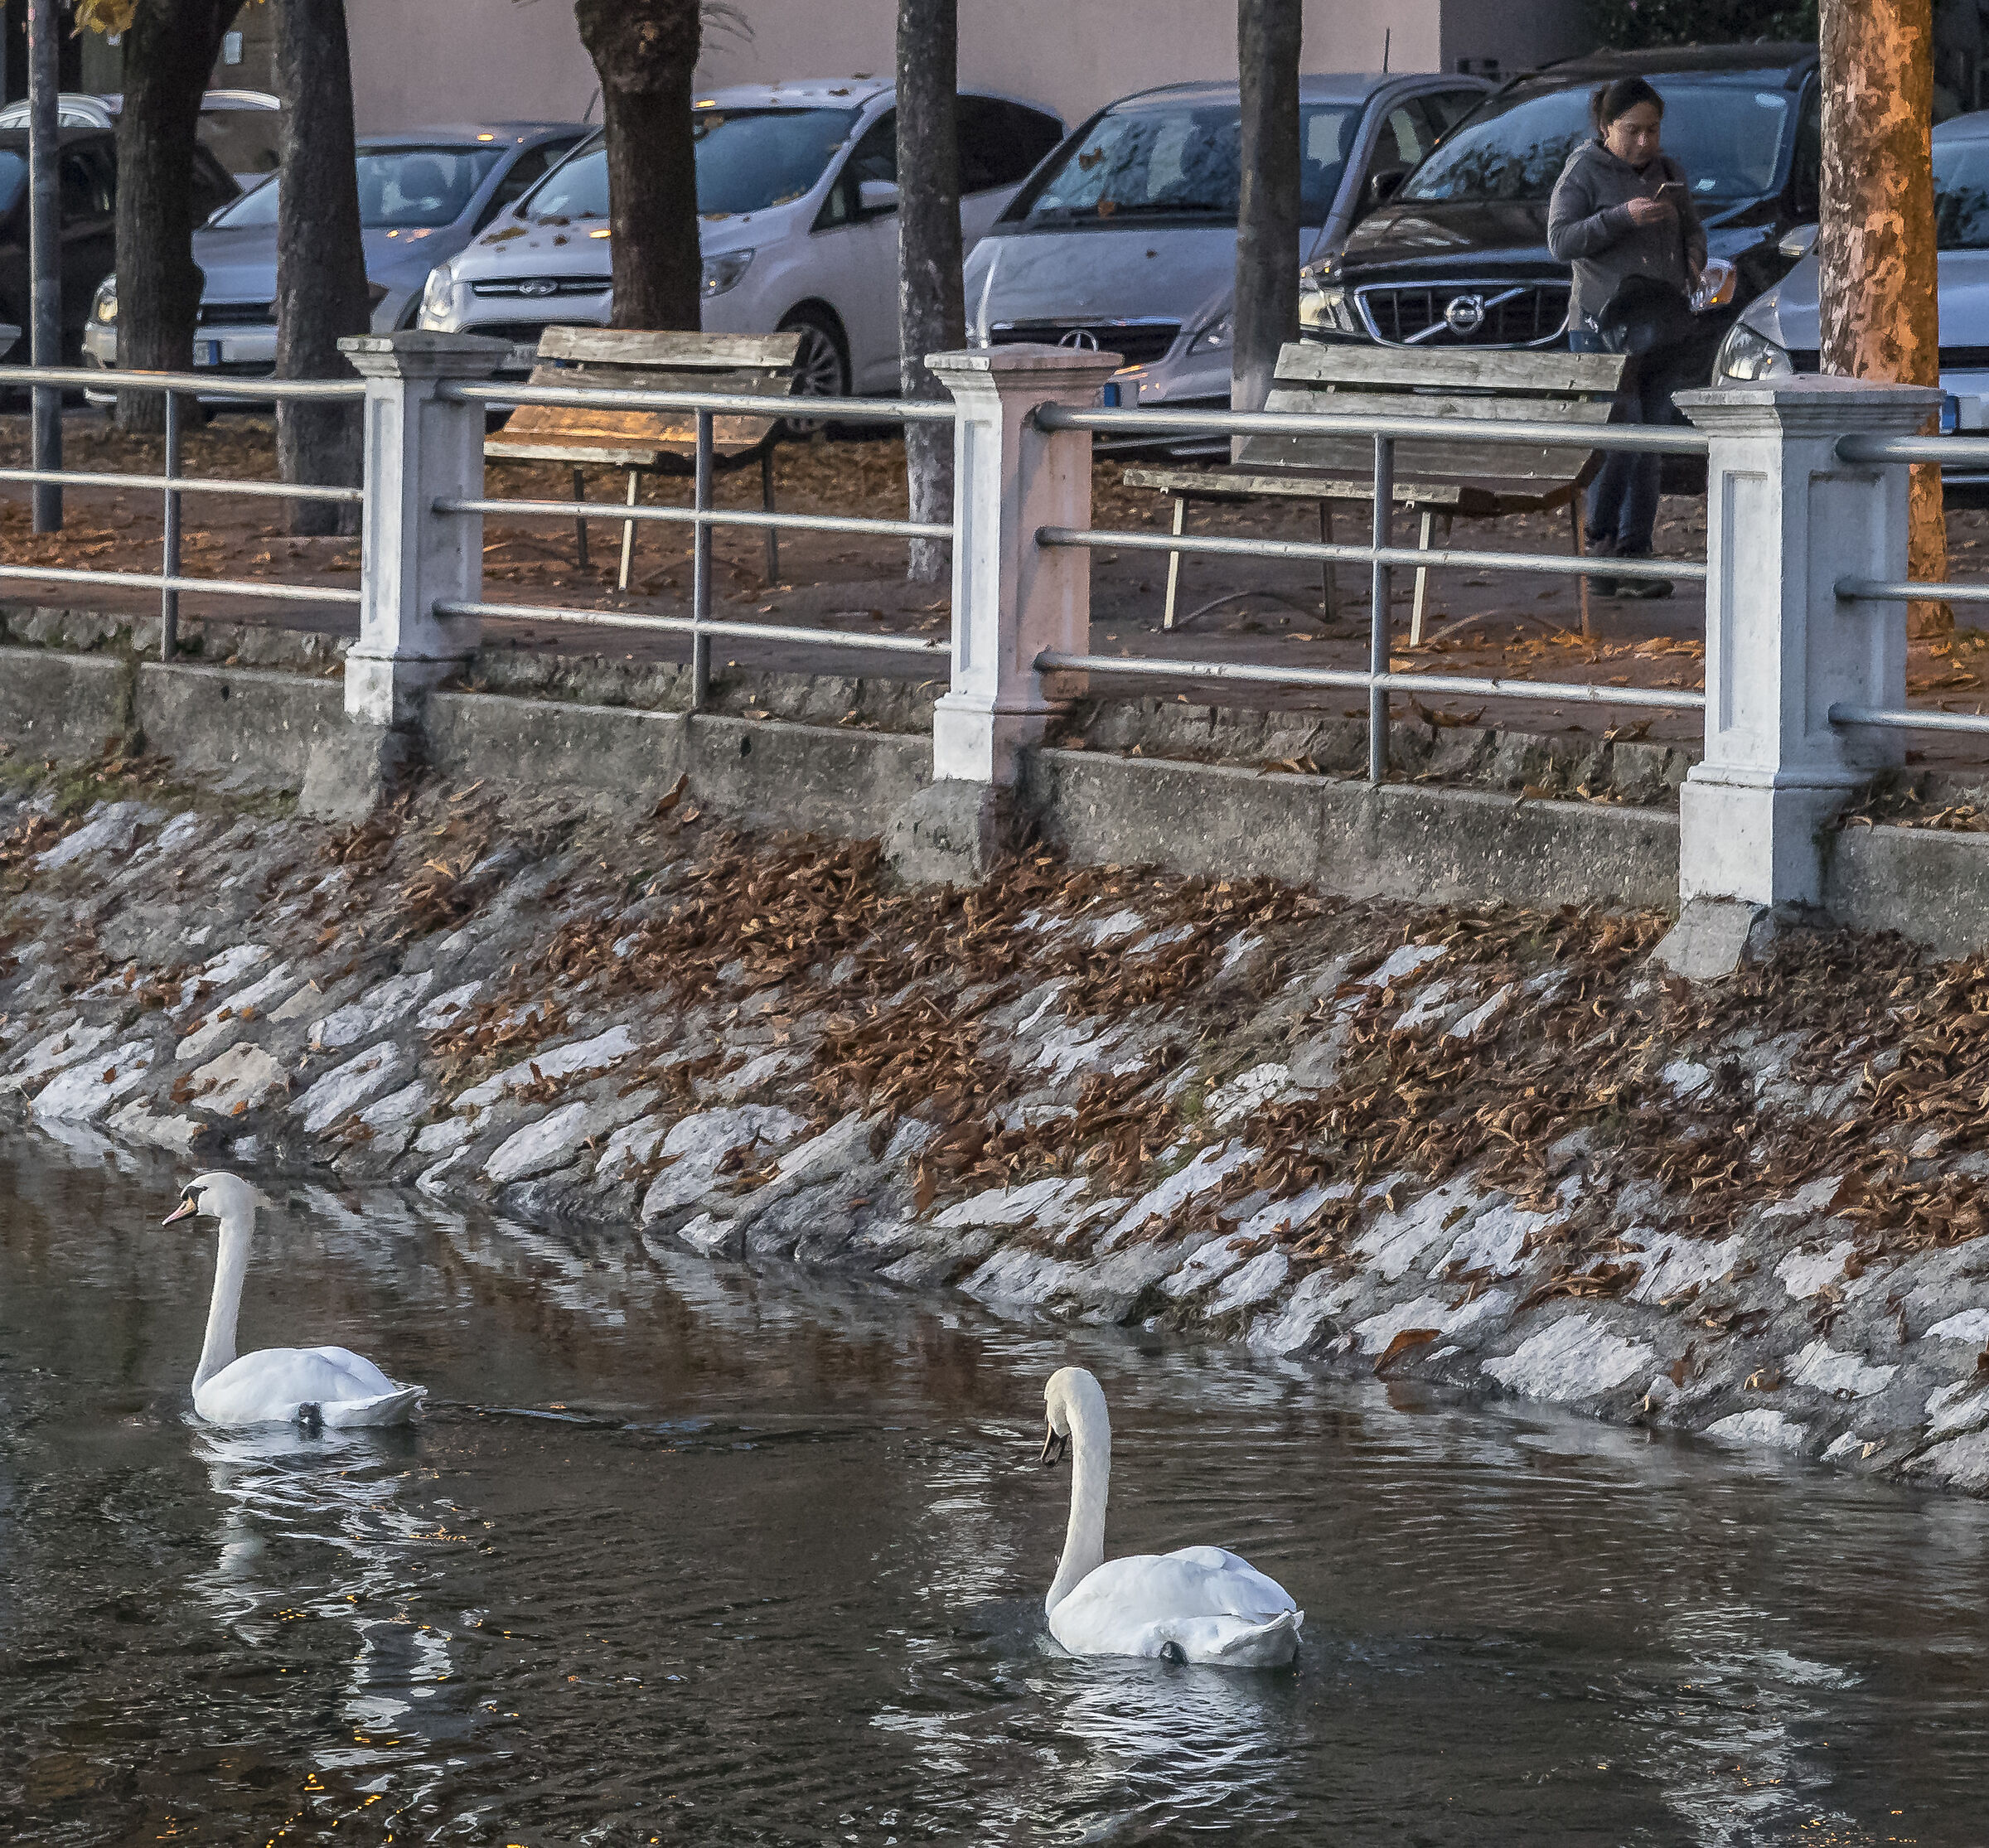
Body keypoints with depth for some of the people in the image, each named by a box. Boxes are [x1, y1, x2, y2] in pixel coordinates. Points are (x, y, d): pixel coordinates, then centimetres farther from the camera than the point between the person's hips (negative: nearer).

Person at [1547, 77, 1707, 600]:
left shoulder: (1668, 172, 16)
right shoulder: (1584, 172, -3)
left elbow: (1692, 227, 29)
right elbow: (1561, 241, -12)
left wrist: (1693, 257, 6)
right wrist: (1624, 217, -21)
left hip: (1662, 328, 6)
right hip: (1602, 326, -6)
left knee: (1650, 445, 3)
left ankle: (1634, 563, 5)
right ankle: (1599, 542, -6)